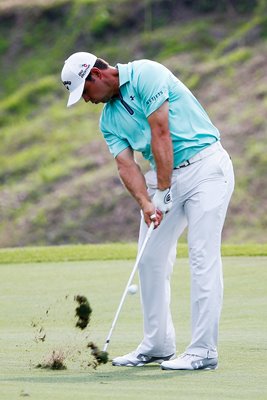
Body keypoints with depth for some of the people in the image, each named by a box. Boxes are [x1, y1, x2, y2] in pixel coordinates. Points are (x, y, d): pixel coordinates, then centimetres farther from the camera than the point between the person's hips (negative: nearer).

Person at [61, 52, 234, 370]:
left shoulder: (145, 75, -13)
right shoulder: (109, 120, 11)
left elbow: (160, 133, -18)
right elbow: (126, 165, -1)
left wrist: (163, 191, -19)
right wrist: (145, 203, -18)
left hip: (205, 165, -8)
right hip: (164, 175, 8)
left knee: (203, 257, -11)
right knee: (150, 259, 7)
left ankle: (203, 351, -13)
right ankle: (158, 345, 14)